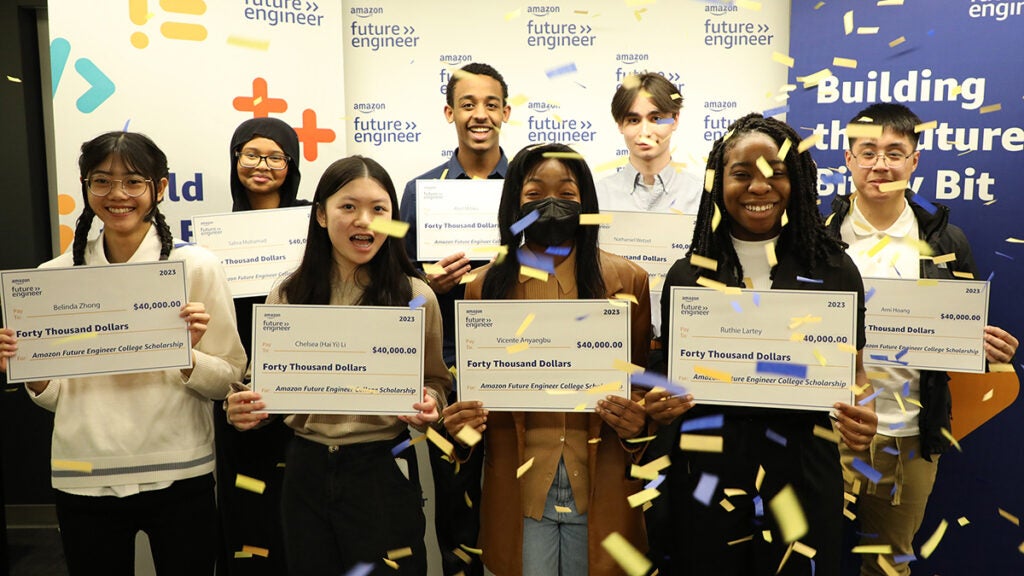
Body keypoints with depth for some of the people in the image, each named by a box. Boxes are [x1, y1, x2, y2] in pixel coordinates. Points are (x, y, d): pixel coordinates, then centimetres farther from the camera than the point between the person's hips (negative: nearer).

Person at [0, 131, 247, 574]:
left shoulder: (197, 266, -6)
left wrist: (187, 358, -23)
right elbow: (57, 396, 10)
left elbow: (230, 380, -4)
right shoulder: (55, 274, 3)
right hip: (84, 482, 3)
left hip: (177, 478, -2)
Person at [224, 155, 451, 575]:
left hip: (383, 471, -2)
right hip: (306, 470, 3)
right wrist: (244, 408, -12)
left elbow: (435, 383, 4)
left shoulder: (415, 297, -5)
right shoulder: (288, 296, 1)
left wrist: (428, 406, -17)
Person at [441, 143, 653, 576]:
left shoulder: (628, 281, 0)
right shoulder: (485, 287, 1)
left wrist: (636, 423, -14)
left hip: (601, 490, 0)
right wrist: (461, 422, -11)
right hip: (518, 491, 0)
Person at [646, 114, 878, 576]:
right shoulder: (687, 275, 2)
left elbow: (852, 368, 8)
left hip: (802, 473, 0)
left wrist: (860, 416, -13)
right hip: (702, 473, 1)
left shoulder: (834, 271, 1)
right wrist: (660, 407, -13)